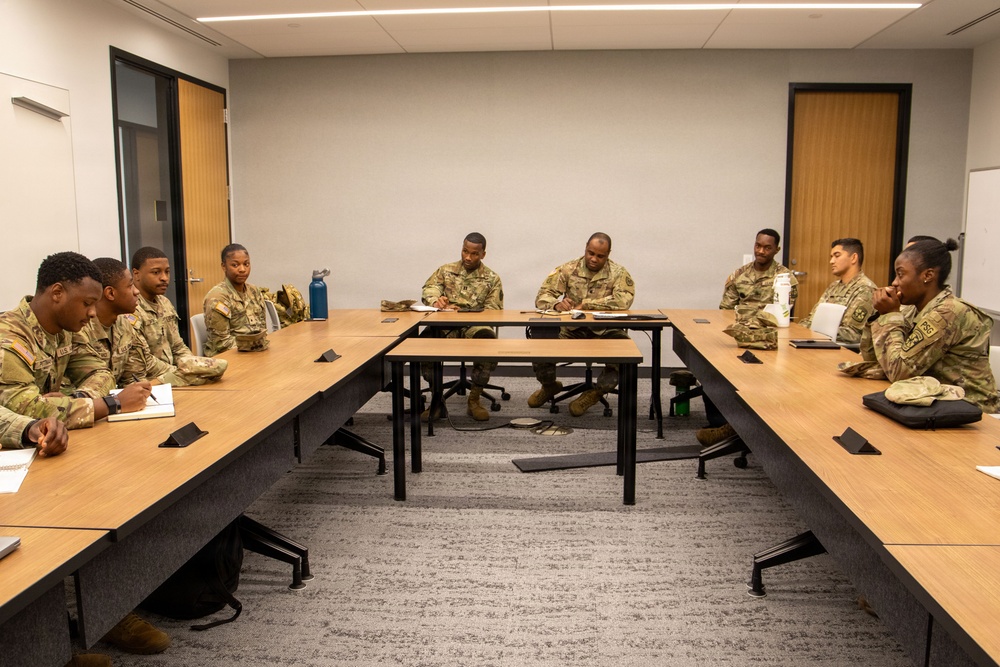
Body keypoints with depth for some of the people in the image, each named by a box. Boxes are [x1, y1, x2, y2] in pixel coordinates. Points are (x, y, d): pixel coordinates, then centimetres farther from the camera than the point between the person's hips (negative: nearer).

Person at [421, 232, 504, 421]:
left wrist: (463, 312, -14)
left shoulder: (492, 278, 11)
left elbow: (493, 310, 2)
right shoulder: (445, 271, 17)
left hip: (476, 326, -1)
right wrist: (435, 301, -20)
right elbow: (428, 289, 6)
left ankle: (474, 400, -18)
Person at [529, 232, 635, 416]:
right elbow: (542, 297, -3)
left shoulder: (618, 273, -3)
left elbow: (623, 300, -22)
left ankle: (596, 392, -4)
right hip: (572, 330, 1)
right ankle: (550, 386, 14)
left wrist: (587, 304, -26)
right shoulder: (568, 270, 1)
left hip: (605, 331, -1)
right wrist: (556, 303, -27)